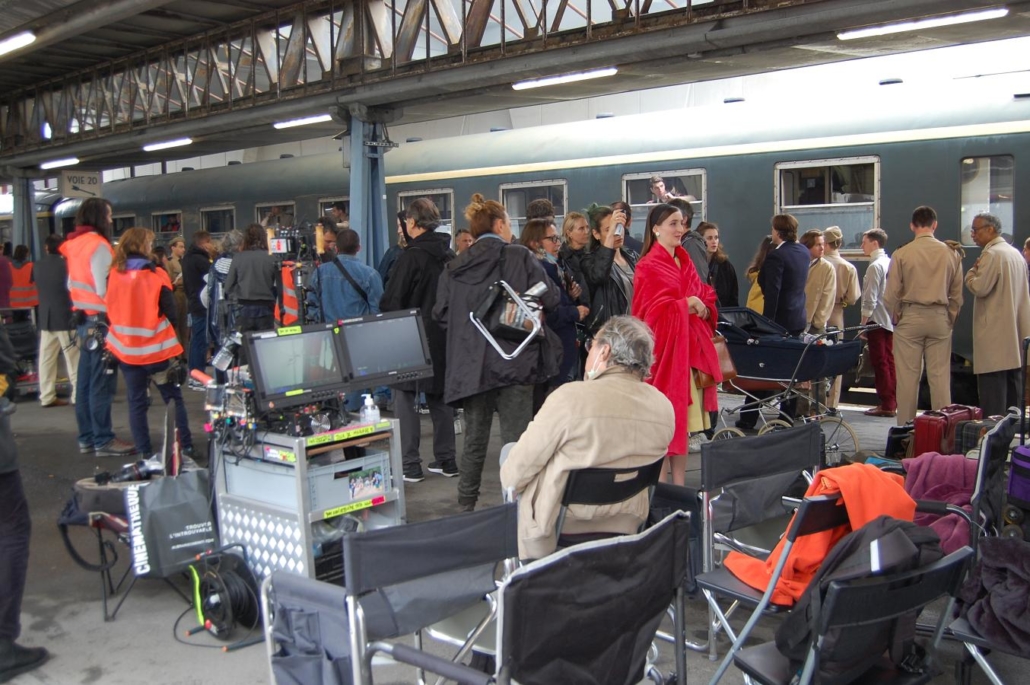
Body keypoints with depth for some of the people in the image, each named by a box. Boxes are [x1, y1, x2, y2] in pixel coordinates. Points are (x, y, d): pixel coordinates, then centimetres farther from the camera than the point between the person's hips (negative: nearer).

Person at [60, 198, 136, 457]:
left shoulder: (74, 244, 13)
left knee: (85, 381, 12)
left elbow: (72, 283, 16)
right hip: (99, 319, -9)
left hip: (83, 318, 9)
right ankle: (103, 440, -2)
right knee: (101, 382, -5)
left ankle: (87, 437, 18)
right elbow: (104, 288, -20)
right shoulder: (98, 245, -14)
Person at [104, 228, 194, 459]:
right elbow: (171, 312, -7)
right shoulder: (156, 275, -10)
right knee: (174, 398, 8)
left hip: (126, 349, 3)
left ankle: (144, 452, 10)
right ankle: (185, 446, 10)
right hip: (157, 348, -3)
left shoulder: (113, 276, 0)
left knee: (136, 402, 9)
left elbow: (109, 310, 9)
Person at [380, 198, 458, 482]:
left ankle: (410, 465, -1)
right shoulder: (449, 256, 7)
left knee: (405, 397, 0)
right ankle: (446, 459, 19)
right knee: (439, 397, 15)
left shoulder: (411, 257, -15)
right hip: (443, 337, 7)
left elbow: (391, 301, -14)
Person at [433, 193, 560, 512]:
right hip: (513, 362, -4)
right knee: (516, 439, 2)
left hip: (470, 364, 4)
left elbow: (441, 313, 6)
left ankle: (466, 505, 26)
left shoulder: (455, 267, 5)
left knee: (474, 439, 16)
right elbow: (549, 298, -5)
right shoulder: (519, 257, -4)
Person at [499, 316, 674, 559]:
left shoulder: (570, 397, -24)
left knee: (509, 450, 22)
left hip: (556, 528, -5)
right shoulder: (665, 407, -8)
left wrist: (509, 478, 8)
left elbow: (512, 475, -15)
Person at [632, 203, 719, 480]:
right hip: (664, 349, -7)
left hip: (690, 348, 7)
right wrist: (688, 304, -13)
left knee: (685, 418, 8)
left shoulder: (685, 261, 15)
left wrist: (702, 307, -5)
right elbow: (653, 312, -13)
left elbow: (706, 296, 16)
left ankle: (680, 485, 15)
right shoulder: (648, 267, -8)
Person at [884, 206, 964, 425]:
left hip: (910, 317, -2)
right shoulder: (951, 253, 1)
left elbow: (891, 294, -5)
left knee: (908, 375, 2)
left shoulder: (901, 254, -7)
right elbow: (957, 294, 6)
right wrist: (950, 319, 16)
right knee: (940, 376, 6)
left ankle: (906, 427, 6)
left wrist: (895, 317, 10)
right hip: (940, 318, 2)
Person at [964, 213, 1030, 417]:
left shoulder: (992, 254, -13)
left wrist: (972, 271, -2)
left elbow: (979, 287, -19)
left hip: (995, 334, -9)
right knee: (1013, 384, 13)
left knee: (992, 390, -9)